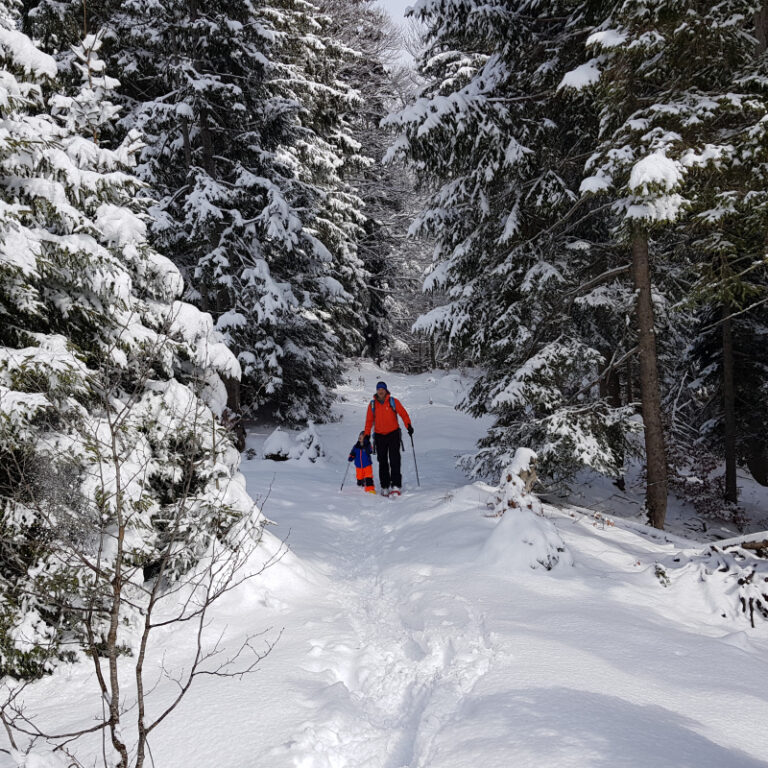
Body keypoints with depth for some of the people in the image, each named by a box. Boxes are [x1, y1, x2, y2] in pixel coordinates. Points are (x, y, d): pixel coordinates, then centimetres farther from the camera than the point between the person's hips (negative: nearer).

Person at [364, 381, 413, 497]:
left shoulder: (393, 401, -1)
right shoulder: (372, 404, 5)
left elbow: (403, 414, -3)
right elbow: (369, 420, 10)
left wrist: (409, 426, -16)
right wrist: (367, 435, 4)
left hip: (393, 434, -2)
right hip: (379, 436, 3)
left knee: (394, 460, -11)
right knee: (382, 462, 6)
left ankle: (396, 486, -14)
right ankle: (385, 487, 14)